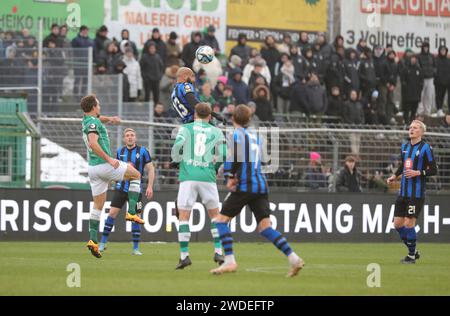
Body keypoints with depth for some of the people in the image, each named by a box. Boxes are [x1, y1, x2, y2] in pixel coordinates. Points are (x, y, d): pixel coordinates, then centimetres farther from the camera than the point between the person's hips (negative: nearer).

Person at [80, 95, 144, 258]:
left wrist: (109, 119, 22)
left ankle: (93, 239, 0)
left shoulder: (87, 120, 14)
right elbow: (93, 143, -29)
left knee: (98, 205, 10)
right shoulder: (93, 123, -14)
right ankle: (131, 212, 6)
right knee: (136, 175, 14)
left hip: (93, 168, 8)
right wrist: (109, 159, -26)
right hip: (105, 165, -8)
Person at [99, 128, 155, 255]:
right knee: (112, 213, -5)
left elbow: (150, 169, -1)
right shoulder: (120, 151, 6)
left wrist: (150, 186, -8)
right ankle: (103, 243, 2)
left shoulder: (142, 151, -2)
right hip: (121, 188, 2)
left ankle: (136, 248, 8)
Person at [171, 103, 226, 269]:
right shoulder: (216, 132, 11)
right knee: (215, 215, 15)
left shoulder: (185, 128, 7)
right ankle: (218, 252, 7)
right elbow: (223, 155, 2)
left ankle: (184, 255, -5)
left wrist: (177, 160, 11)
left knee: (183, 216, 3)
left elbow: (177, 145, -8)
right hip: (208, 177, 1)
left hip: (188, 176, -1)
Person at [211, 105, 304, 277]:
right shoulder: (256, 135, 17)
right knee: (265, 227, 4)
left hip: (244, 186, -7)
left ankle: (229, 261, -10)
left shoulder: (236, 134, -4)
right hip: (261, 185, 7)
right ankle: (293, 259, -10)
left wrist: (229, 177, -6)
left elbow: (231, 157, -17)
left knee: (221, 220, 2)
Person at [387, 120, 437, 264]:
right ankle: (413, 250, 22)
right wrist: (395, 176, 12)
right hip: (403, 192, 7)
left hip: (417, 193, -7)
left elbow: (433, 170, -9)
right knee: (397, 223, 5)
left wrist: (418, 173, -22)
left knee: (409, 223, -8)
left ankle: (412, 256, 7)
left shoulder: (425, 148, -8)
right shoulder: (404, 146, 12)